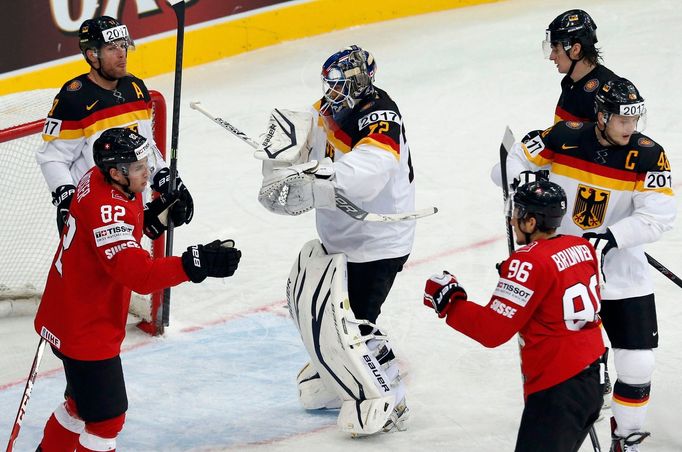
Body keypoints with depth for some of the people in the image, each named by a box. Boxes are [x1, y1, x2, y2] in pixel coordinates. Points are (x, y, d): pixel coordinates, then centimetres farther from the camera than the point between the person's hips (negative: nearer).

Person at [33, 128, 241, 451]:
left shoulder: (97, 180, -2)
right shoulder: (106, 209, -31)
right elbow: (137, 273, -39)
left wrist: (152, 217, -4)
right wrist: (196, 264, -46)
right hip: (85, 330, -10)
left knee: (83, 403, 28)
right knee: (107, 417, -2)